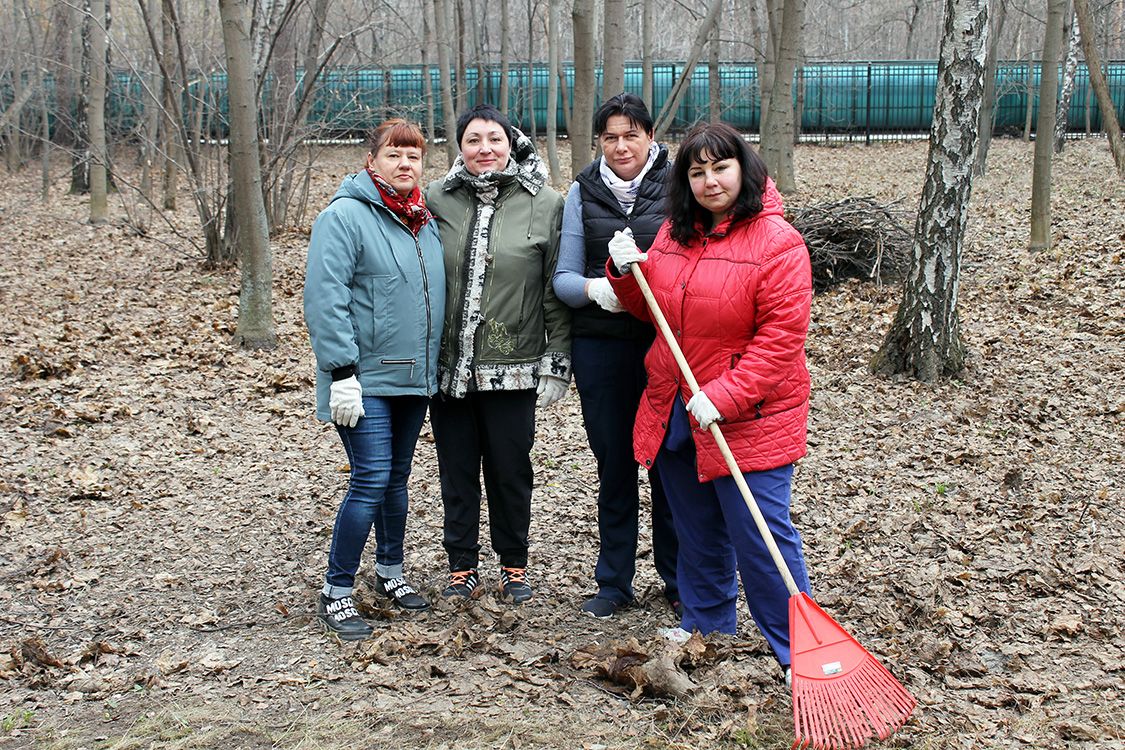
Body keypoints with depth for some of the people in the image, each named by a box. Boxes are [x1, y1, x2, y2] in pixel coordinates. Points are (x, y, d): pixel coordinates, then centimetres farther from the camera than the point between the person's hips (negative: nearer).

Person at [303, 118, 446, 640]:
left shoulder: (424, 220, 13)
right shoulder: (345, 216, -10)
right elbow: (326, 300, -17)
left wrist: (434, 366, 18)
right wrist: (342, 373, -21)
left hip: (415, 377, 7)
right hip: (366, 379, -7)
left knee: (396, 478, 16)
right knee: (371, 480, -10)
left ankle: (390, 572, 32)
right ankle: (335, 595, 1)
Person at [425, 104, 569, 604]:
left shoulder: (545, 204, -2)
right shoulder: (435, 201, 3)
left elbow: (557, 291, -1)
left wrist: (556, 362, -4)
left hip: (513, 368, -2)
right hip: (447, 365, 2)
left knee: (510, 470, 8)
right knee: (457, 470, 10)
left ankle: (514, 565, 26)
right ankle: (462, 567, 24)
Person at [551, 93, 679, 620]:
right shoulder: (583, 193, 7)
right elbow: (563, 277, 4)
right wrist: (595, 289, -18)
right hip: (600, 345, 2)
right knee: (613, 464, 9)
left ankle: (678, 580, 20)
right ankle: (613, 581, 22)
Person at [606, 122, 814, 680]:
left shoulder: (775, 241, -15)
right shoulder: (674, 233, 7)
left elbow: (781, 336, -19)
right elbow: (648, 307, 20)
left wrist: (724, 398, -24)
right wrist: (627, 271, -1)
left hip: (747, 419, -7)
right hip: (674, 410, 7)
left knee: (760, 535, -5)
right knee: (696, 528, 20)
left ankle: (797, 651, 7)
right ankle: (707, 622, 38)